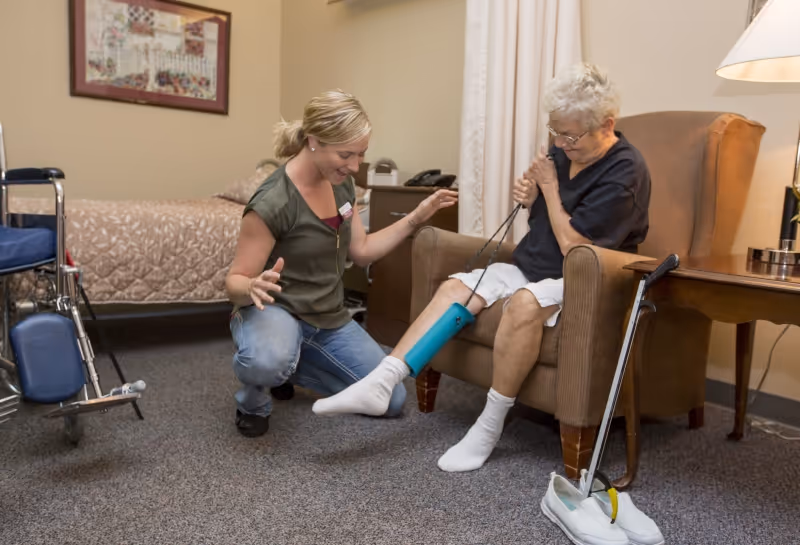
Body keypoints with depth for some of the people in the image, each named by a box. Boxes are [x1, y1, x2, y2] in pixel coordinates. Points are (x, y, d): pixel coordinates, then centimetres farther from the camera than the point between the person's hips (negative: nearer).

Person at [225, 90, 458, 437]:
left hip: (329, 318, 7)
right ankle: (253, 400, -3)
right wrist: (254, 287, -43)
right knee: (267, 362, -43)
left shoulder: (342, 185, -2)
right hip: (275, 309, -7)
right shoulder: (272, 203, -25)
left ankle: (291, 365, 20)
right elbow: (234, 282, -19)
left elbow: (362, 251, 7)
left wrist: (416, 218, 0)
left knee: (392, 401, 7)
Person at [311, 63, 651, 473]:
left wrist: (550, 188, -12)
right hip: (530, 267, 8)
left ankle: (489, 428, -25)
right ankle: (379, 384, -22)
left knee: (525, 301, -38)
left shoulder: (625, 173, -15)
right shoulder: (561, 152, 7)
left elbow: (573, 246, -21)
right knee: (456, 286, -13)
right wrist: (529, 199, -3)